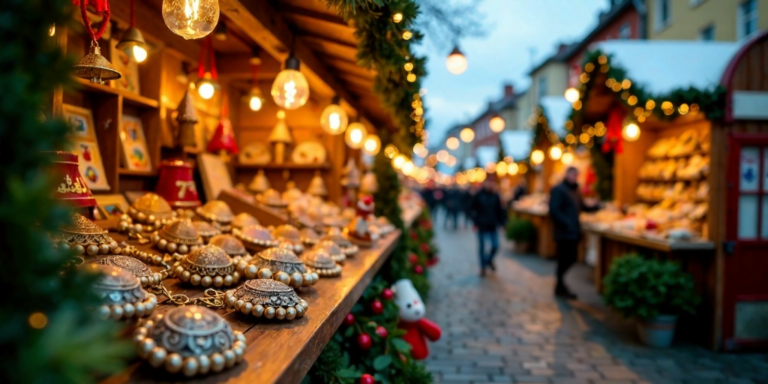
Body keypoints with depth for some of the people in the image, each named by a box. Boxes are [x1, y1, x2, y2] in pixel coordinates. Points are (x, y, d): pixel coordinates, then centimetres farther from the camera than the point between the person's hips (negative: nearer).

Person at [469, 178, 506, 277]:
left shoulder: (495, 196, 3)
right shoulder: (478, 195, -5)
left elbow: (499, 210, 11)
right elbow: (472, 209, -2)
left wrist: (501, 221, 5)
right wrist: (476, 221, -9)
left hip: (493, 226, 2)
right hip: (482, 226, -2)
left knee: (495, 246, 0)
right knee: (482, 247, 6)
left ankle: (489, 260, 30)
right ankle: (483, 267, 21)